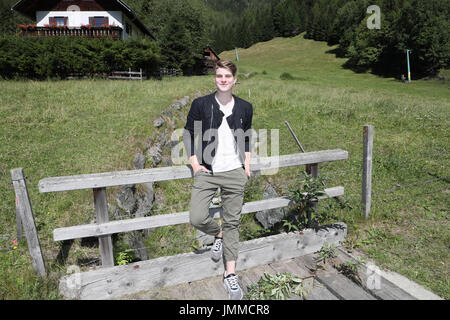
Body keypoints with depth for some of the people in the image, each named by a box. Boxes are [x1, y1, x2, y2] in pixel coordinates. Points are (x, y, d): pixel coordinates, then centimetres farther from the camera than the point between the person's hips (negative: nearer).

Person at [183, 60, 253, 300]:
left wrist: (247, 164, 9)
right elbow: (188, 135, 6)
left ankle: (230, 274, 19)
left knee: (232, 222, 5)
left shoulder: (245, 108, 6)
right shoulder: (200, 104, -1)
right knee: (197, 219, -11)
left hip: (235, 173, 1)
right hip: (207, 172, -1)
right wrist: (195, 163, -2)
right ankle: (218, 234, 25)